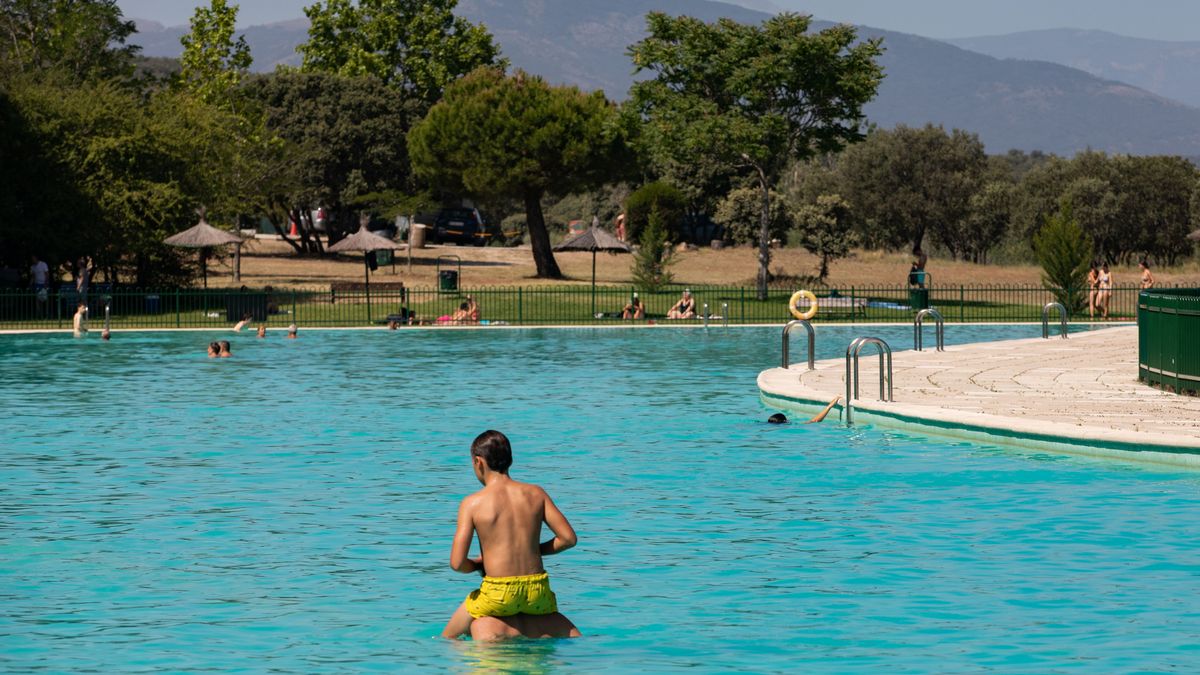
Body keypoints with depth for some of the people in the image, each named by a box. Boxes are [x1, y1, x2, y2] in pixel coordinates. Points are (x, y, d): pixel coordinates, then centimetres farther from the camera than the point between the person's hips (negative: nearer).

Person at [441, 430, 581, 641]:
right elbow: (568, 538, 4)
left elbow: (457, 563, -9)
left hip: (499, 594, -2)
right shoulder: (535, 494, 4)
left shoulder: (473, 503, -5)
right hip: (537, 592, 3)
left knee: (448, 639, 19)